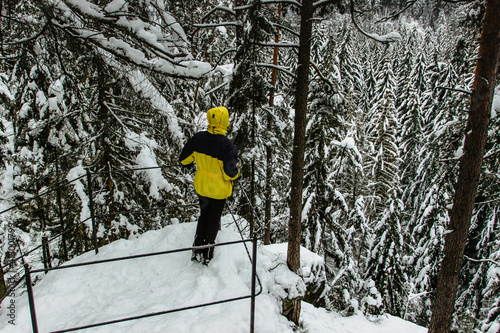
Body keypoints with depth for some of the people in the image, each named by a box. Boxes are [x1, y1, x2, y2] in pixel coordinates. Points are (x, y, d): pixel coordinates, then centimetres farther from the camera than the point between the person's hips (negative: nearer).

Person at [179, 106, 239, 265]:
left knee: (204, 215, 24)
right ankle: (207, 255, 25)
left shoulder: (198, 138, -12)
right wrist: (236, 173, -4)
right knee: (214, 219, 16)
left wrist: (188, 162, 19)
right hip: (219, 189, -3)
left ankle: (197, 251, 26)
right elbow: (230, 171, -26)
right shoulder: (227, 145, -25)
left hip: (201, 186, 4)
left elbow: (184, 159, -3)